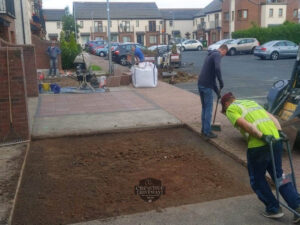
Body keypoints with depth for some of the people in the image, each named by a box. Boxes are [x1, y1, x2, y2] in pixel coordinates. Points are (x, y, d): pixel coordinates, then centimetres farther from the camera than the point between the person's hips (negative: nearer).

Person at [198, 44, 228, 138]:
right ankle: (207, 131, 5)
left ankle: (204, 128, 25)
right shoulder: (217, 55, -6)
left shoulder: (211, 55, 23)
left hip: (200, 84, 9)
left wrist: (217, 90, 28)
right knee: (209, 109, 0)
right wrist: (221, 82, -13)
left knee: (204, 107, 18)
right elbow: (217, 69, -26)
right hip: (207, 86, -9)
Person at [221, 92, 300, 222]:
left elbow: (245, 125, -14)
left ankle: (273, 209, 22)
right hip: (276, 140, 7)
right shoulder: (251, 102, 26)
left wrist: (262, 137, -19)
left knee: (257, 180, 14)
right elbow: (272, 117, 15)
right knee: (279, 175, 18)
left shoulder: (231, 110, 4)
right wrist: (280, 132, 7)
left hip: (258, 146, -6)